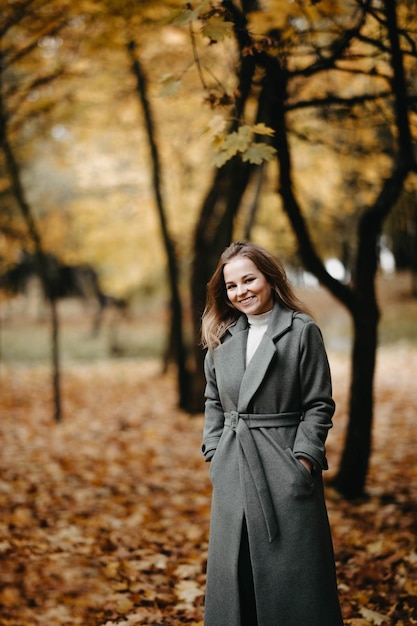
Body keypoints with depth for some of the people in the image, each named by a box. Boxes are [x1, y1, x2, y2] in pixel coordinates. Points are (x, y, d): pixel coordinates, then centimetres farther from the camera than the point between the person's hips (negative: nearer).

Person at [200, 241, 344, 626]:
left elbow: (319, 405, -6)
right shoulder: (222, 337, 9)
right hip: (232, 468, 5)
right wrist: (215, 455, 6)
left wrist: (304, 459, -13)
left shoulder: (302, 331, -6)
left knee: (291, 568, 2)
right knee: (234, 566, 12)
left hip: (285, 466, -5)